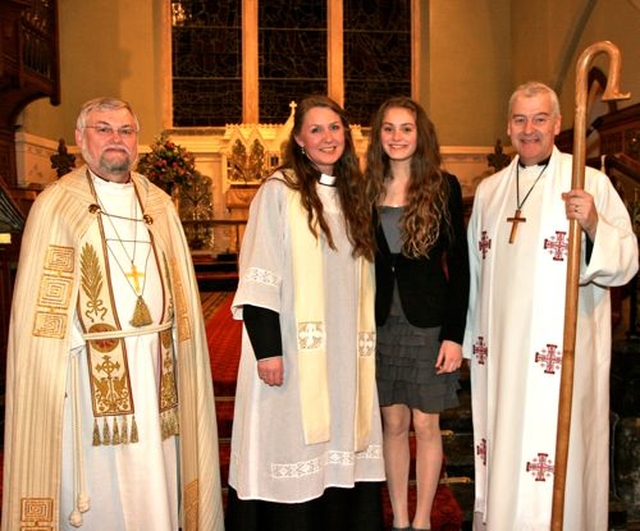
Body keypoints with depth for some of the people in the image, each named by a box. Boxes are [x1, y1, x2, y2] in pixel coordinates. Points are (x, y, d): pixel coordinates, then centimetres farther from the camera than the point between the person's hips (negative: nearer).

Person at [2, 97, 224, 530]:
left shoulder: (159, 205, 12)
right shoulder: (56, 204, 1)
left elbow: (181, 294, 10)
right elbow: (39, 305, -3)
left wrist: (176, 354, 3)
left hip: (157, 364, 4)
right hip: (93, 368, -3)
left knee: (155, 477, 10)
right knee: (99, 483, 6)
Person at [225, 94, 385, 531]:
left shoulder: (353, 194, 14)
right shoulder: (279, 192, -5)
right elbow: (258, 278, -10)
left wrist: (366, 338, 11)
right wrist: (267, 347, -16)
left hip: (346, 350, 6)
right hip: (293, 350, -5)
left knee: (340, 450, 12)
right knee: (296, 454, 2)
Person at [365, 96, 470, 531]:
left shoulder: (444, 187, -3)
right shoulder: (368, 190, 5)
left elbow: (459, 265, -5)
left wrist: (455, 334, -10)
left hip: (428, 321, -2)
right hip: (382, 322, 3)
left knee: (426, 424, 6)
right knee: (393, 423, 11)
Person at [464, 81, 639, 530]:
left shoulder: (591, 183, -2)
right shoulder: (489, 190, 12)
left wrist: (593, 226, -25)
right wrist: (472, 338, 17)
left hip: (562, 351, -4)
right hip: (498, 351, 4)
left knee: (557, 450, -1)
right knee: (501, 447, 12)